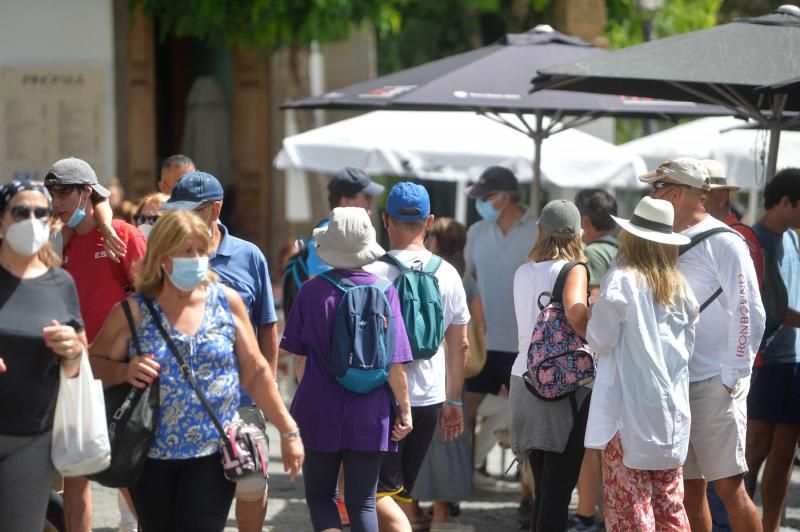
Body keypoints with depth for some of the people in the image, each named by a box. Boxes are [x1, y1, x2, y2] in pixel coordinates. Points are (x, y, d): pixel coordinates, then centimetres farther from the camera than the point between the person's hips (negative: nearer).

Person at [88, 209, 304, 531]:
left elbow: (255, 373, 5)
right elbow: (94, 363, 3)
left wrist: (288, 431, 3)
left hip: (213, 455, -1)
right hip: (151, 455, 1)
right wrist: (124, 371, -18)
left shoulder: (227, 302, 0)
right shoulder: (134, 312, -3)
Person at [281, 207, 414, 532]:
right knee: (363, 501, 9)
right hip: (370, 415, 0)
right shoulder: (385, 291, -7)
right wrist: (404, 409, 3)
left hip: (319, 410, 0)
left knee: (319, 493, 14)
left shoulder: (312, 291, -6)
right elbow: (395, 363, -8)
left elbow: (300, 357, 3)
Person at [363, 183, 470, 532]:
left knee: (380, 493, -4)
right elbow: (460, 346, 11)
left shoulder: (372, 274, -12)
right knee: (402, 491, 16)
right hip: (430, 399, 5)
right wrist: (454, 401, 21)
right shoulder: (448, 275, 4)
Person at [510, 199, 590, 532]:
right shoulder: (573, 270, -6)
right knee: (558, 491, -5)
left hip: (525, 378, 6)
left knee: (543, 489, 14)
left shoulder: (523, 273, 12)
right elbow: (575, 313, -24)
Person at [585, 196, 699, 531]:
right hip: (671, 412, 6)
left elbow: (599, 340, -8)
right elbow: (688, 345, 12)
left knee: (628, 502, -1)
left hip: (630, 410, -6)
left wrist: (597, 312, 10)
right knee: (670, 504, 12)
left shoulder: (622, 281, -10)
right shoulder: (679, 287, 6)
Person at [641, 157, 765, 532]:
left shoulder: (722, 242, -8)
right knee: (689, 489, 8)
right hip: (676, 385, 7)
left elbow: (749, 314, -12)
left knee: (728, 487, -6)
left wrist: (732, 375, -14)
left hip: (715, 385, -7)